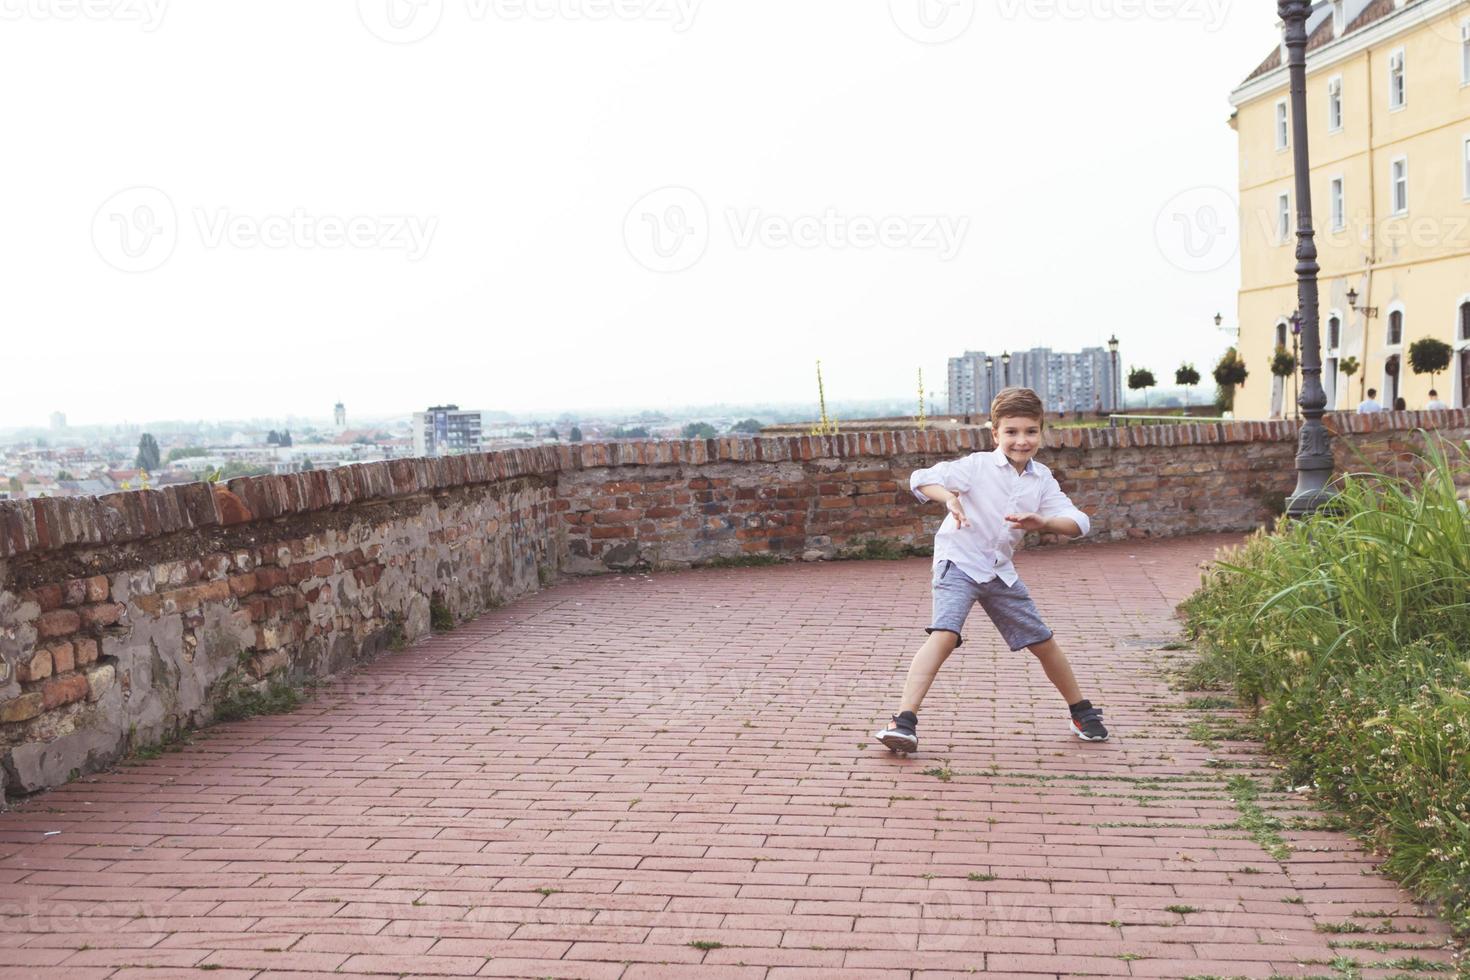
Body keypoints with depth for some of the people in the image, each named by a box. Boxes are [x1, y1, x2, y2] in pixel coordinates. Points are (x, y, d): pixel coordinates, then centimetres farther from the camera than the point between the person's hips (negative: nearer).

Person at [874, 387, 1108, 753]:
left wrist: (1043, 523, -29)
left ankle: (1082, 712, 32)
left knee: (1043, 642, 11)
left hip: (1000, 571, 5)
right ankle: (904, 720, -28)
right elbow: (921, 478, -18)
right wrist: (950, 497, -38)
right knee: (944, 635, -26)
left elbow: (1078, 523, -8)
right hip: (958, 562, -5)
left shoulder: (1042, 480, 0)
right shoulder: (977, 466, -13)